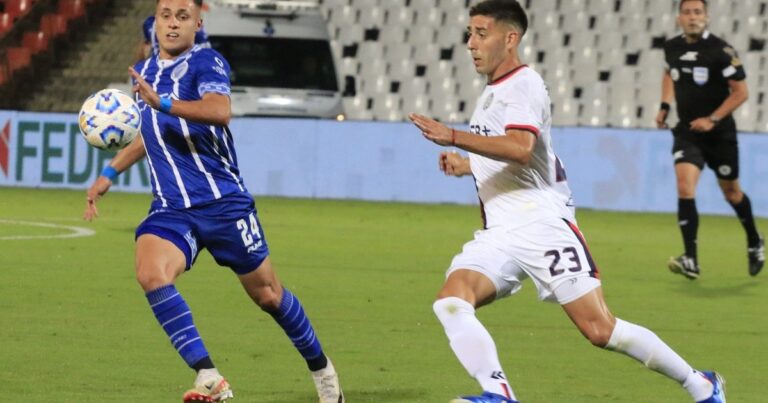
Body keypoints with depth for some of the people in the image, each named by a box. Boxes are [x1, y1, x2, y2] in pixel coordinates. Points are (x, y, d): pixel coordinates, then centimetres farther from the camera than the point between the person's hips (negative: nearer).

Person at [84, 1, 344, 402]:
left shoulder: (206, 63, -10)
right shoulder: (143, 71, 12)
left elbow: (219, 112, -32)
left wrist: (162, 103, -43)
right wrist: (109, 173, 27)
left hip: (223, 202, -5)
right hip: (170, 208, 5)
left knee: (267, 294, 6)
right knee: (150, 272, -25)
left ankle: (321, 370, 32)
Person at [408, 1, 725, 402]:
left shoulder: (524, 84, -8)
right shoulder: (491, 92, 21)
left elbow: (520, 148, -27)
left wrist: (453, 137, -31)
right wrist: (465, 165, 23)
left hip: (541, 225, -8)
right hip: (498, 235, 8)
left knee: (600, 329, -10)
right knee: (450, 301, -19)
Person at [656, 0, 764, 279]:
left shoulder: (721, 51, -16)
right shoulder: (672, 48, -1)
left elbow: (740, 92, -13)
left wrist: (712, 119, -20)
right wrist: (665, 106, 9)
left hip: (719, 134, -3)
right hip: (687, 132, 3)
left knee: (731, 191, 14)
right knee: (685, 188, -17)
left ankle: (754, 242, 41)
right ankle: (690, 261, -20)